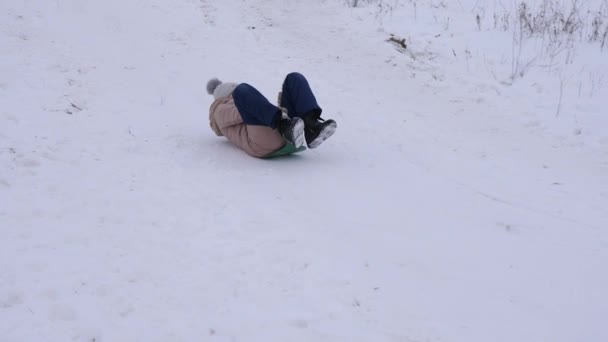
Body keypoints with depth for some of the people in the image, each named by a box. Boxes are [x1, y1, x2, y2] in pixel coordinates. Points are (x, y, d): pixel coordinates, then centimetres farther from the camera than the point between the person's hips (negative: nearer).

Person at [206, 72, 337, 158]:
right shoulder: (222, 110, 27)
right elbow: (234, 114, 2)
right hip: (264, 141, -5)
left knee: (294, 78, 3)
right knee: (242, 90, -19)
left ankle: (311, 130, -23)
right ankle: (285, 127, -36)